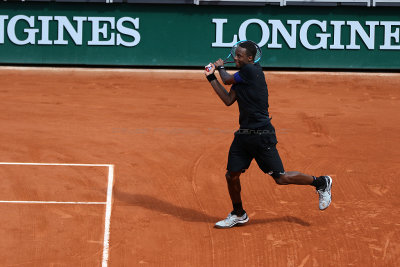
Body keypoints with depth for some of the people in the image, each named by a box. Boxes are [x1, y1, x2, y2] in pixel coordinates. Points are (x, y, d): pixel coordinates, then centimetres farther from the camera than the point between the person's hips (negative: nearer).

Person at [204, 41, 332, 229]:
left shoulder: (251, 71, -15)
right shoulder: (241, 77, 11)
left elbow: (227, 79, -5)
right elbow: (228, 100, 10)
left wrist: (220, 67, 15)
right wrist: (212, 78, 10)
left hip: (262, 135, -9)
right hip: (244, 134, 9)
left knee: (281, 178, -2)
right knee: (231, 175, 6)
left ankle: (321, 183, 18)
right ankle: (239, 215, 26)